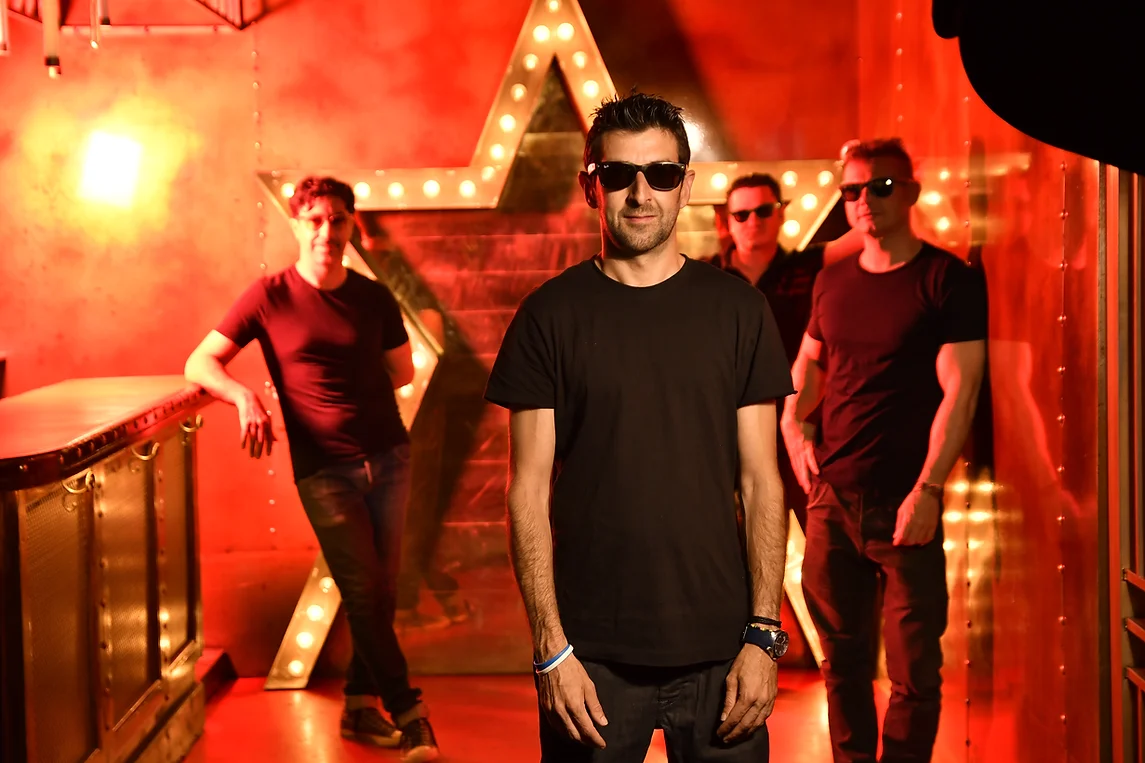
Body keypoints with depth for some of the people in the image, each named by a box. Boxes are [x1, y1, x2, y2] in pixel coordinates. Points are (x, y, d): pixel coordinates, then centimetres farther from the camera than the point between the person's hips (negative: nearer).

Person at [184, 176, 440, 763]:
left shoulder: (375, 299, 6)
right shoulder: (270, 296, -2)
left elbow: (402, 372, 20)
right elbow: (199, 364, -1)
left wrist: (350, 387, 8)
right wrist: (244, 396, -19)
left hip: (388, 457, 3)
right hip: (323, 469, -3)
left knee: (380, 590, 6)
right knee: (362, 592, -7)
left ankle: (360, 706, 20)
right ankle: (408, 714, 1)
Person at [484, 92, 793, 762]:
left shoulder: (737, 309, 3)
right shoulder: (551, 315, 1)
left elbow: (762, 483, 3)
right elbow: (530, 492, -1)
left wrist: (763, 635, -4)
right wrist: (551, 648, -8)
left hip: (718, 652, 1)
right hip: (592, 655, -1)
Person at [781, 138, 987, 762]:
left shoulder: (949, 281, -5)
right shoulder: (832, 282, 12)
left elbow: (958, 394, -11)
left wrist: (927, 490, -18)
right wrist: (793, 426, 7)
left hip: (904, 508, -5)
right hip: (832, 499, 5)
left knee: (914, 670, 0)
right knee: (842, 657, 12)